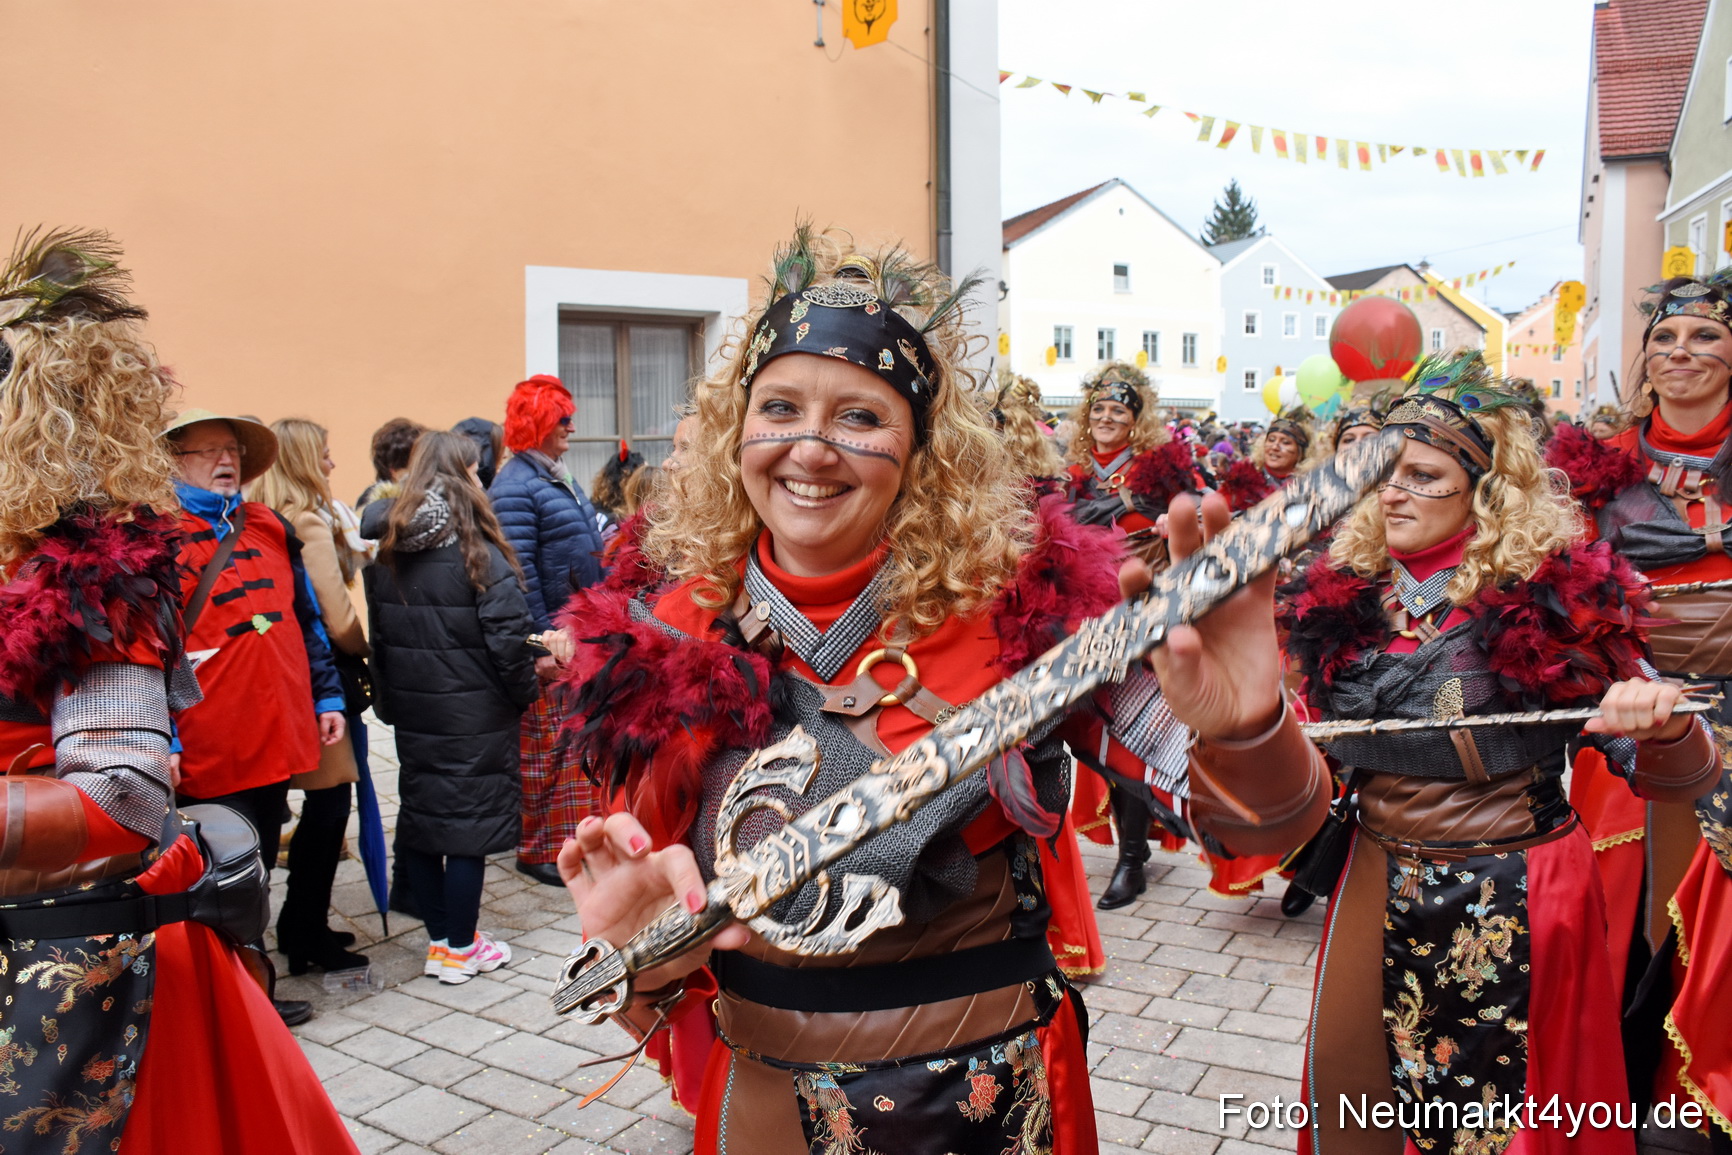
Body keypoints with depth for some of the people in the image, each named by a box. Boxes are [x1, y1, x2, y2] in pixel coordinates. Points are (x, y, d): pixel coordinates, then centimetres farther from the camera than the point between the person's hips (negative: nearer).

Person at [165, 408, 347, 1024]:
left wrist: (327, 696, 14)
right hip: (208, 754, -6)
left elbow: (307, 619, 18)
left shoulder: (271, 528, 13)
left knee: (258, 868, 17)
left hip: (277, 737, 6)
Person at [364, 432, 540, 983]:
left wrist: (389, 701, 13)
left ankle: (440, 939, 25)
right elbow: (508, 638, -18)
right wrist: (524, 692, -3)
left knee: (419, 816, 14)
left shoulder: (384, 551, 3)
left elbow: (376, 633, 7)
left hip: (412, 712, 6)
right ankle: (460, 949, 14)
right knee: (469, 820, 4)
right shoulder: (477, 554, -15)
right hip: (474, 715, -6)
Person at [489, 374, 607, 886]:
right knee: (546, 744, 0)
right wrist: (540, 643, -22)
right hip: (549, 638, -9)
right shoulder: (515, 488, -15)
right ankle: (537, 849, 11)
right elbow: (520, 574, -21)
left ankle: (575, 832, 28)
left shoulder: (559, 479, 15)